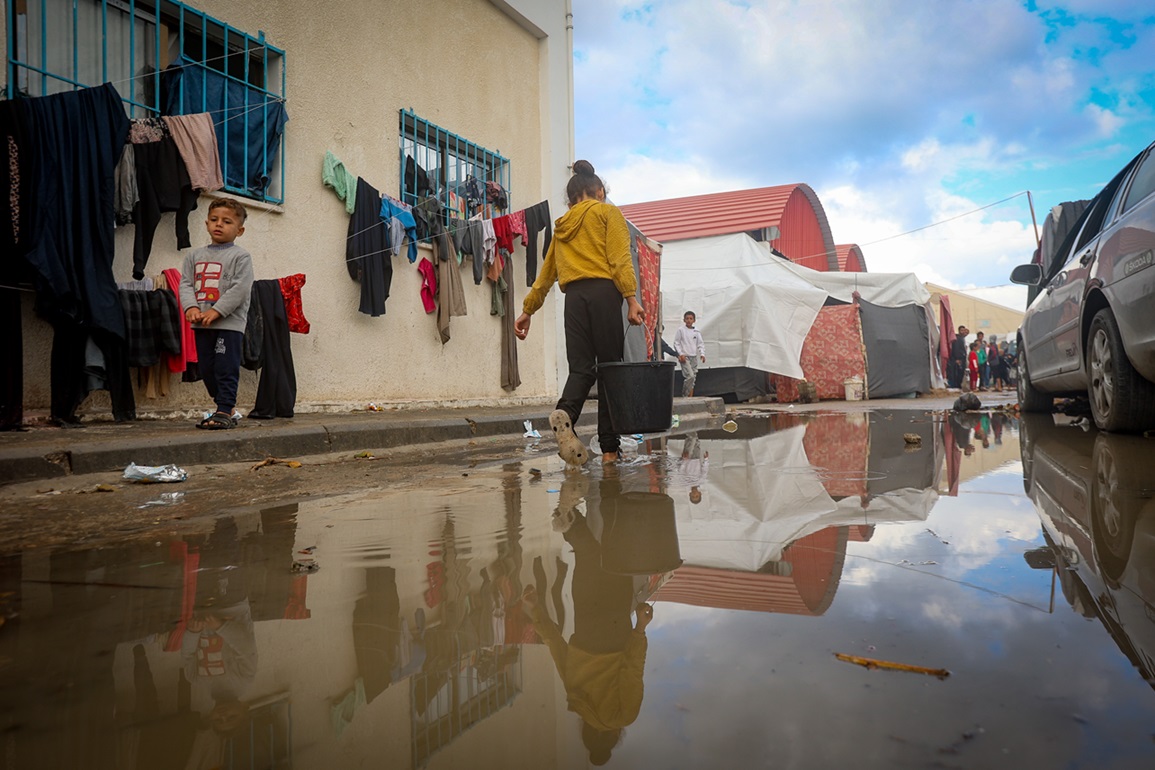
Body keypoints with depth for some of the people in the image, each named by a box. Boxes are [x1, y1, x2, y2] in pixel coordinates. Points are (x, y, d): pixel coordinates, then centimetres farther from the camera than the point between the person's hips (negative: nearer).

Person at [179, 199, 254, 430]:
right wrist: (191, 307, -11)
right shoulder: (195, 255, 15)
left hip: (230, 323, -6)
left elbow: (240, 289, -12)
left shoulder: (240, 256, -2)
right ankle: (226, 408, 22)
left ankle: (224, 411, -2)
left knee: (226, 369, -7)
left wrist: (216, 311, -18)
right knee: (207, 369, 11)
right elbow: (186, 284, 9)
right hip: (201, 324, 6)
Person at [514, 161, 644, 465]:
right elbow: (620, 258, -5)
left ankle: (565, 412, -30)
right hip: (603, 292, -4)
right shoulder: (608, 212, 10)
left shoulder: (562, 226, 24)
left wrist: (527, 310, 29)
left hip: (573, 297, 4)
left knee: (581, 368, 3)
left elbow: (545, 273, 25)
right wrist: (632, 299, -12)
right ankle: (609, 448, -5)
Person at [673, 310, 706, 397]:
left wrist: (702, 354, -5)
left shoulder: (696, 332, 10)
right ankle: (684, 395, -7)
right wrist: (681, 354, -12)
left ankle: (690, 396, 11)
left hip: (694, 357, 5)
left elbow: (700, 344, 11)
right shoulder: (680, 330, -1)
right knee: (690, 376, -19)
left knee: (693, 378, 4)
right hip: (684, 357, -5)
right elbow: (676, 343, -1)